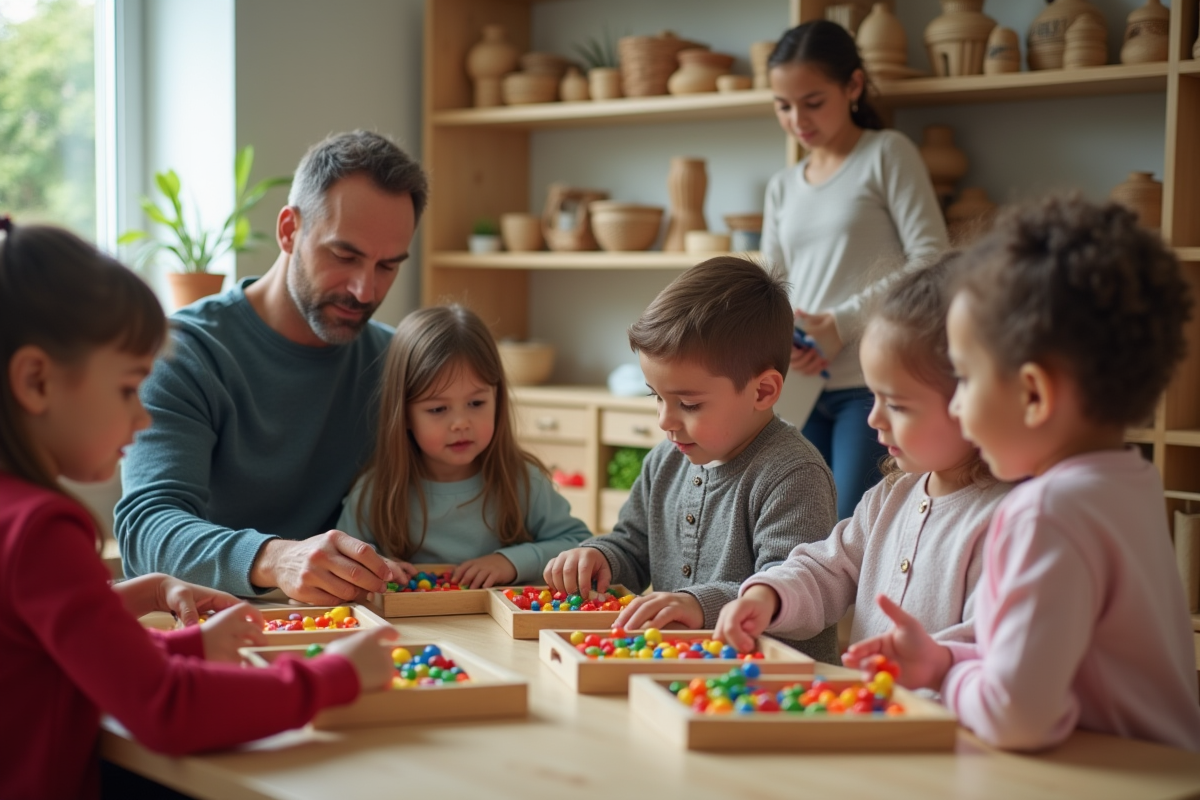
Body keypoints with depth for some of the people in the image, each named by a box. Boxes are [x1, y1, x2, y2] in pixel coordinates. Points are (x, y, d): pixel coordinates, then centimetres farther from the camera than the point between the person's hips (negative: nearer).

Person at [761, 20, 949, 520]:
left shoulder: (887, 155, 0)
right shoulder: (783, 188, 16)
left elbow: (932, 262, -9)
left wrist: (844, 322, -15)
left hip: (875, 383, -5)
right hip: (805, 388, 5)